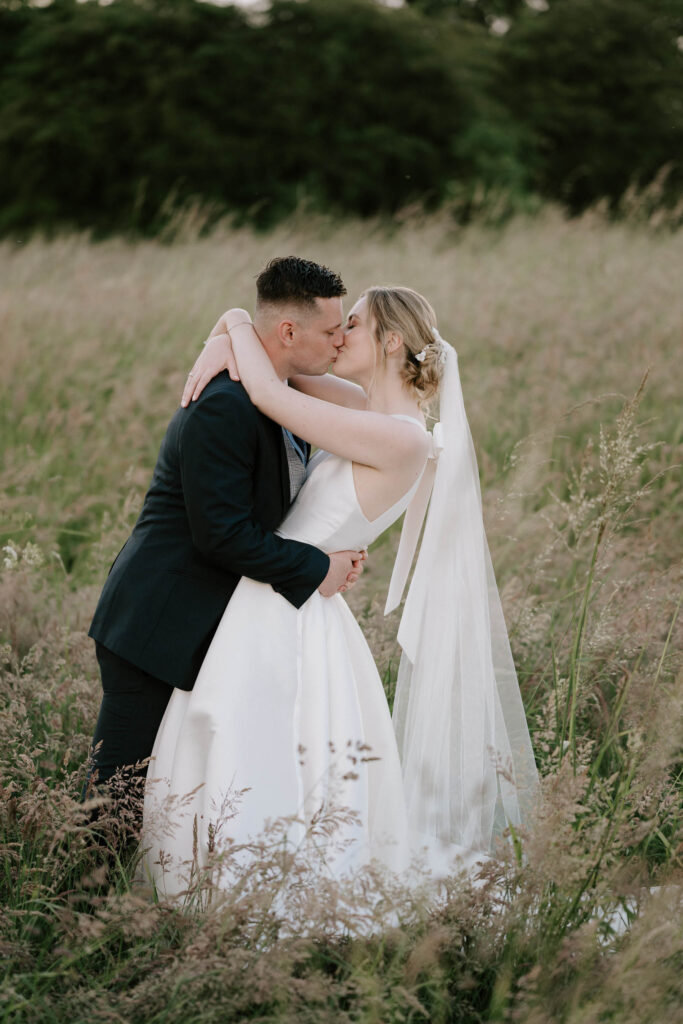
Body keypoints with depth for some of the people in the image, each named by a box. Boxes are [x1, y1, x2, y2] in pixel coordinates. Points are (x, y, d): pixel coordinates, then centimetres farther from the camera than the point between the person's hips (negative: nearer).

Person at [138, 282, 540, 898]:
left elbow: (269, 396, -21)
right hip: (271, 615, 9)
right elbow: (276, 358, 18)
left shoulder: (402, 440, -18)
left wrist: (239, 323, -5)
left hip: (290, 622, -9)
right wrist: (226, 338, -4)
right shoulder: (371, 409, 9)